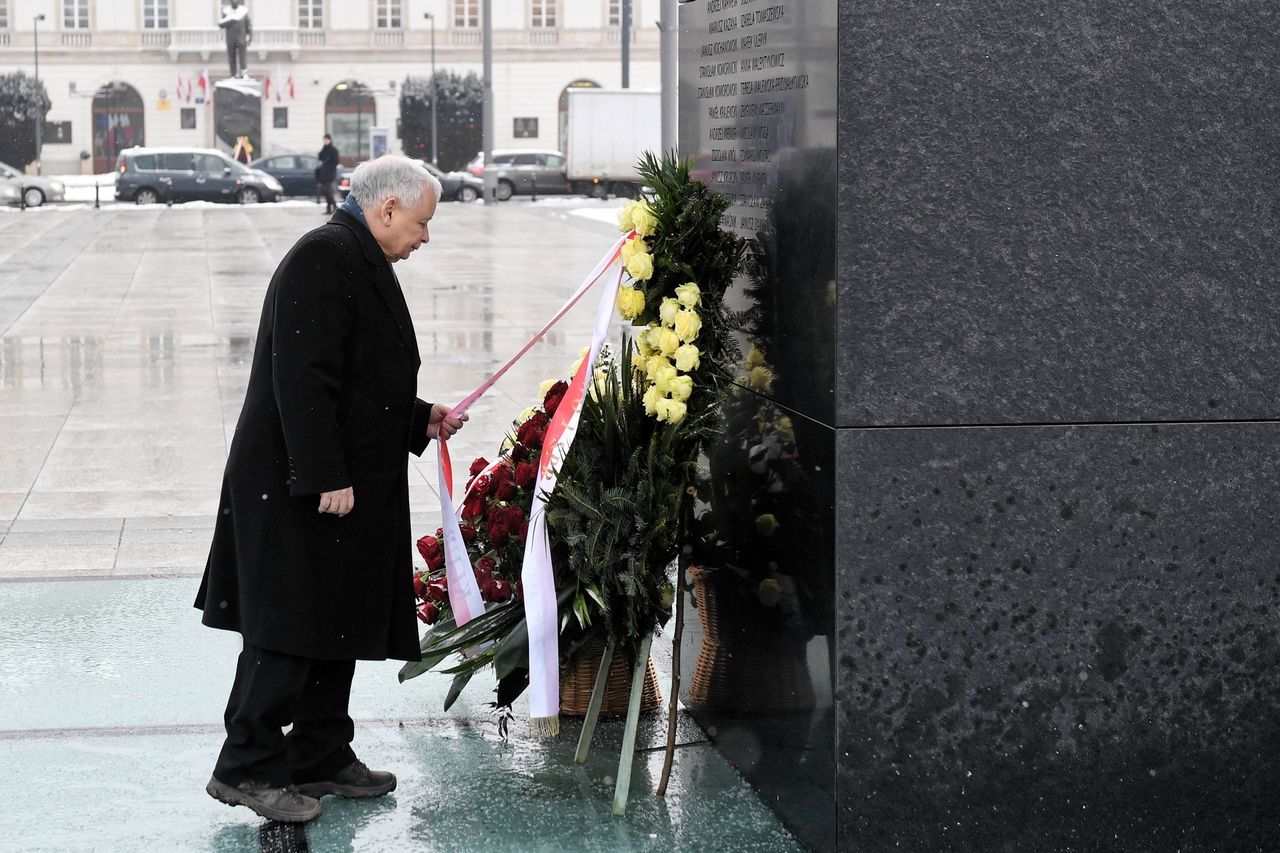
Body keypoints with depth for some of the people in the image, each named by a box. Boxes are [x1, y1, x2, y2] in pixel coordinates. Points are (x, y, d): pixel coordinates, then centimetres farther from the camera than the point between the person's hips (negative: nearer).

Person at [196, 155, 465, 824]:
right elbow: (303, 380, -23)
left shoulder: (361, 263, 16)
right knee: (290, 626, -6)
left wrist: (421, 419, 17)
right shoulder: (322, 259, -16)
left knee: (338, 624, 14)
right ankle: (245, 767, 2)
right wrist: (327, 479, -24)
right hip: (302, 490, -10)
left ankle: (320, 757, 23)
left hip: (350, 484, 10)